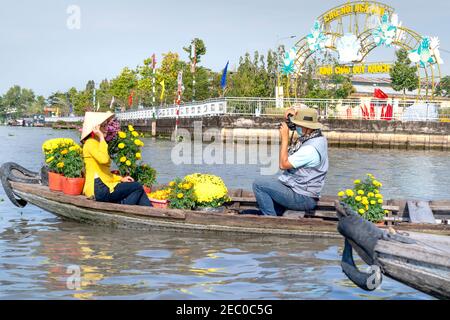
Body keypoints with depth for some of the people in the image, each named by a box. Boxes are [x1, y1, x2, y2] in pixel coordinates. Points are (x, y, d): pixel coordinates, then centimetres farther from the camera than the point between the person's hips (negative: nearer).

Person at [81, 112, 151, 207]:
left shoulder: (96, 143, 23)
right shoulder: (90, 143, -8)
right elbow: (104, 159, -29)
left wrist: (121, 178, 13)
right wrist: (101, 138, -18)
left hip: (104, 186, 9)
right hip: (98, 188, -9)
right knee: (138, 187, -8)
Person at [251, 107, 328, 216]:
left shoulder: (310, 149, -27)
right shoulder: (318, 137, 3)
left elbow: (283, 164, -22)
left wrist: (285, 137, -18)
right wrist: (296, 113, 1)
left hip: (302, 198, -10)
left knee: (259, 184, -10)